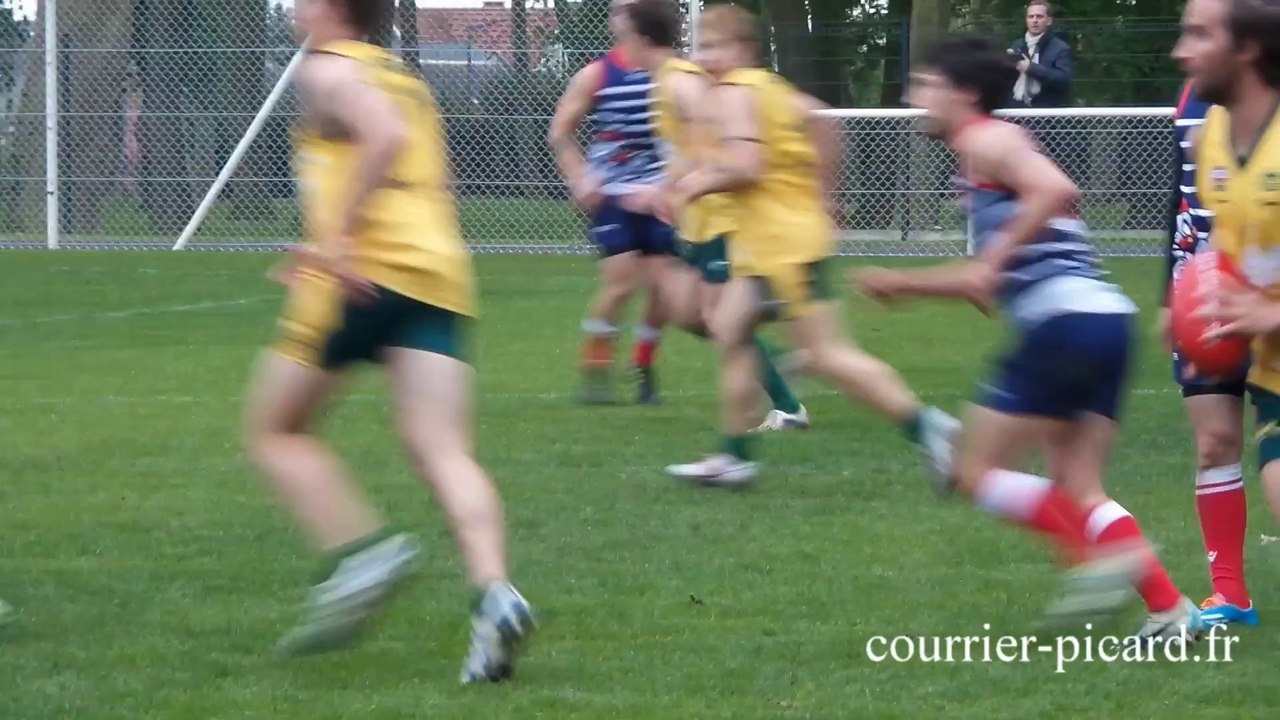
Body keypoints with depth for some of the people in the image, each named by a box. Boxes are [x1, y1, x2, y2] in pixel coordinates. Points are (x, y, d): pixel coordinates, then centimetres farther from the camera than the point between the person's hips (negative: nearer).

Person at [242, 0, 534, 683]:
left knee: (273, 430, 10)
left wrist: (339, 236, -19)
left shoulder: (328, 69, 1)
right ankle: (494, 591, -28)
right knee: (443, 453, -6)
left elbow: (386, 137, -18)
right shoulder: (407, 81, 26)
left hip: (364, 274, -7)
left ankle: (360, 549, -11)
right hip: (442, 276, 7)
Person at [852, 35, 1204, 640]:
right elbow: (991, 283, 34)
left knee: (977, 472, -2)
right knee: (1076, 491, 8)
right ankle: (1172, 611, -4)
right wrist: (904, 283, 37)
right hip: (1108, 318, 9)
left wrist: (995, 257, -15)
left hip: (1066, 319, -9)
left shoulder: (986, 141, -1)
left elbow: (1056, 189, -20)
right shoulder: (992, 148, 28)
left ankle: (1103, 553, -15)